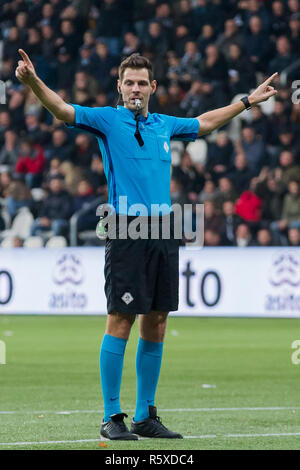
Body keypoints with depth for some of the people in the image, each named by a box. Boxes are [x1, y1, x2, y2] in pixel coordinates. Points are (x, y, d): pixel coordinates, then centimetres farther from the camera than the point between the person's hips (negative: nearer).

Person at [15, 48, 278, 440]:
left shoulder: (164, 125, 16)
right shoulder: (107, 120, 1)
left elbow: (205, 123, 34)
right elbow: (62, 109, -14)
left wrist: (247, 101, 43)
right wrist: (33, 80, -32)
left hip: (164, 232, 6)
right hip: (127, 232, -6)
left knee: (156, 325, 8)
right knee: (120, 322, -7)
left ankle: (146, 415, 16)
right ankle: (112, 416, -2)